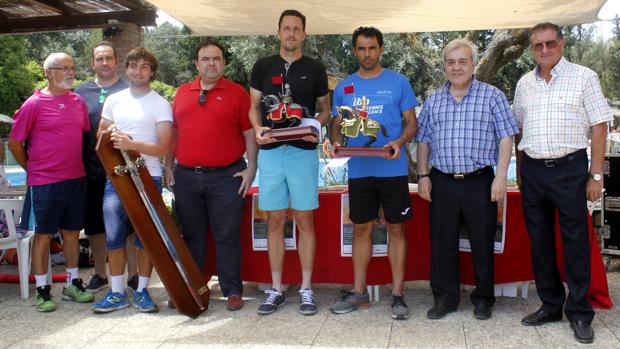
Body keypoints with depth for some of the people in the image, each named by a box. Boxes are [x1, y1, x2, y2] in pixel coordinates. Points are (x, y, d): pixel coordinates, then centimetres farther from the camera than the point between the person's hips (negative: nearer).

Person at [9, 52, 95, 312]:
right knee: (43, 235, 4)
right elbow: (14, 143, -3)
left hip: (76, 179, 5)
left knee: (72, 232, 13)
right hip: (45, 182, -5)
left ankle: (72, 285, 25)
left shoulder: (79, 102, 7)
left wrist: (77, 165, 11)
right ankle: (42, 291, 15)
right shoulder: (34, 103, -8)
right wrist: (32, 169, 3)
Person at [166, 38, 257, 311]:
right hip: (186, 176, 4)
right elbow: (174, 132, 16)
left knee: (227, 236, 2)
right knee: (191, 236, 12)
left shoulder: (236, 93, 1)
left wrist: (251, 168, -8)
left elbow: (250, 133, -1)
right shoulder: (182, 93, 12)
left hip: (226, 176, -3)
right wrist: (168, 166, 10)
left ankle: (232, 291, 12)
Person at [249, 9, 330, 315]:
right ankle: (276, 290, 15)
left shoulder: (314, 68, 8)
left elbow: (325, 109, 13)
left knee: (305, 221, 1)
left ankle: (306, 289, 11)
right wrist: (257, 129, -8)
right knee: (275, 221, 5)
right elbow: (254, 106, 12)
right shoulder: (263, 66, 10)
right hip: (270, 151, 1)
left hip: (303, 151, -1)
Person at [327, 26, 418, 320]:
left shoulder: (398, 82, 2)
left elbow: (411, 123, 2)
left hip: (392, 169, -2)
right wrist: (335, 142, -11)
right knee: (361, 229, 9)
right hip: (358, 170, 2)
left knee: (396, 229, 3)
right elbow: (337, 125, 12)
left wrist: (399, 142, -19)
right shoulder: (344, 87, 9)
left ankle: (397, 294, 12)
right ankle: (359, 293, 19)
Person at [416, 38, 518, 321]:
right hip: (442, 183, 3)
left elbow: (505, 138, -2)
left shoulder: (492, 96, 1)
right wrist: (423, 175, 6)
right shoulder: (433, 101, 11)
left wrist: (500, 177, -9)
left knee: (482, 243, 6)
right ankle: (445, 297, 20)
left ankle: (483, 298, 22)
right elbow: (423, 141, 14)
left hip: (480, 182, -3)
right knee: (442, 242, 7)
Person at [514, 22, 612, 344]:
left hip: (570, 169, -4)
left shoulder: (583, 77, -2)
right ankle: (550, 305, 24)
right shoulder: (524, 84, 11)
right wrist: (520, 171, 13)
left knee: (575, 242, 1)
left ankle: (579, 313, 12)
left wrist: (596, 175, -9)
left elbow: (599, 126, -4)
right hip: (533, 171, 5)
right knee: (540, 242, 10)